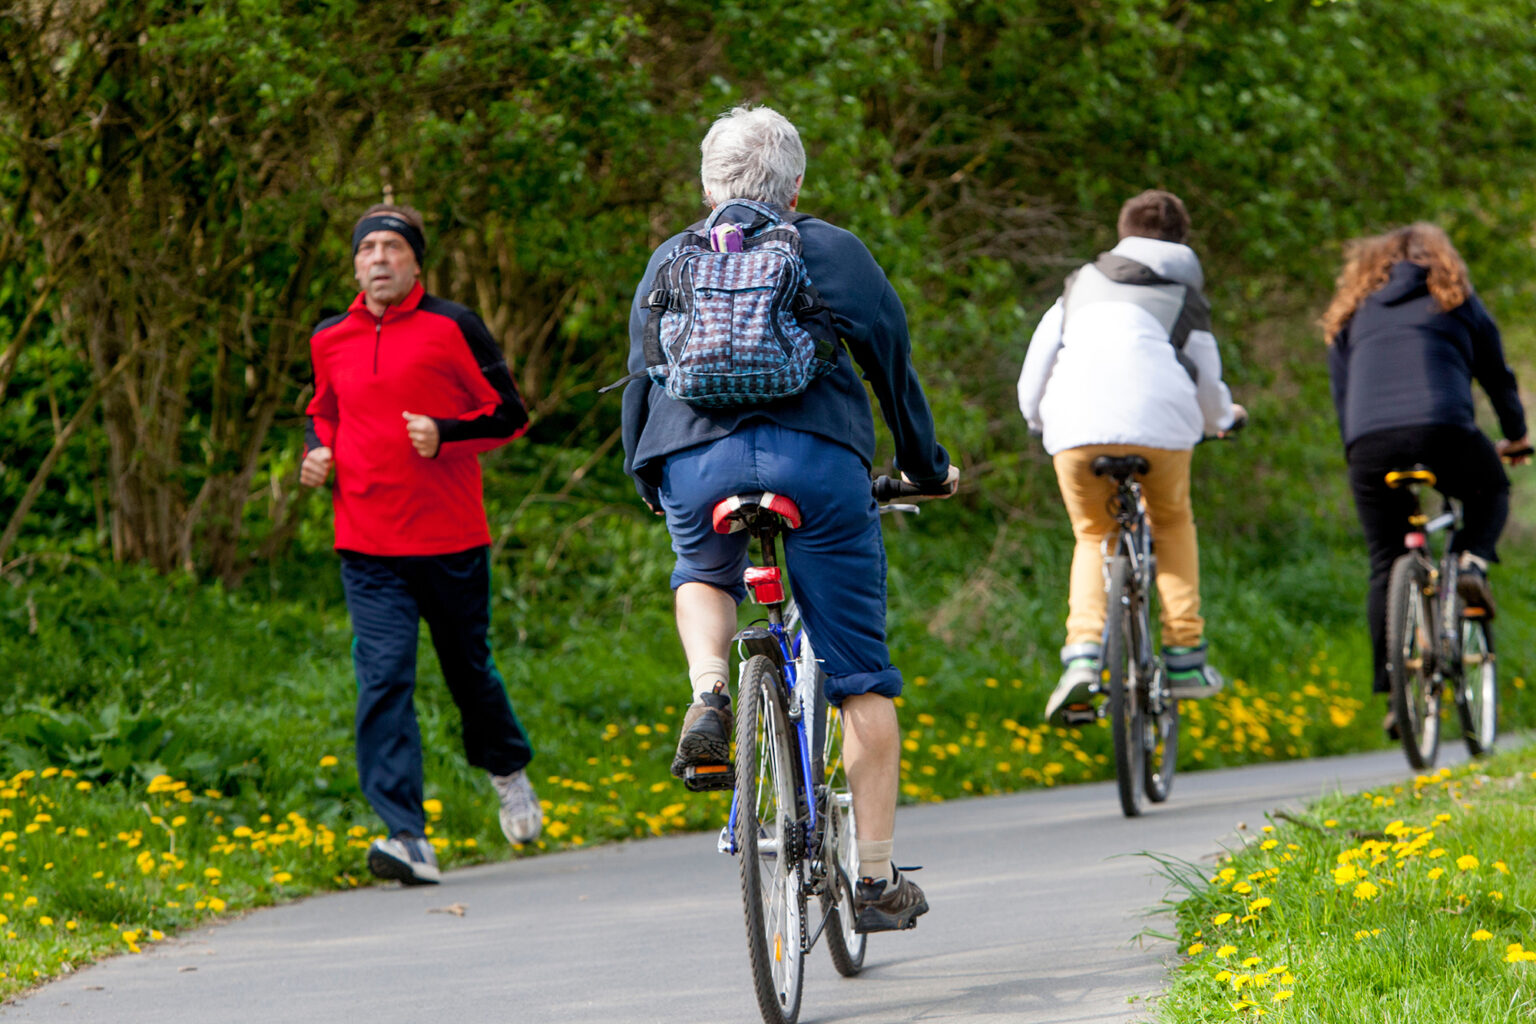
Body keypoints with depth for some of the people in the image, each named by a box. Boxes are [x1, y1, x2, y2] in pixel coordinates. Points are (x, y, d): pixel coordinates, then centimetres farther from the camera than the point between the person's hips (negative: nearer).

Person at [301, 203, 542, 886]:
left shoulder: (451, 328, -3)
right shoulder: (331, 341, 9)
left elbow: (509, 414, -1)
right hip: (367, 547, 2)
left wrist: (445, 435, -17)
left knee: (468, 669, 12)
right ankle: (408, 838, -17)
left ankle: (508, 767, 44)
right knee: (383, 680, -12)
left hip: (450, 540, -2)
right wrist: (317, 453, 6)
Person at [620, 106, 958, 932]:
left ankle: (708, 693, 4)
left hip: (694, 465, 2)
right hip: (817, 461, -2)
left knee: (704, 575, 36)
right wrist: (927, 468, 27)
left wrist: (646, 481, 35)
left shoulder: (669, 263, 19)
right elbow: (892, 365, 15)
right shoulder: (833, 252, 13)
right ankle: (875, 878, 6)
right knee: (861, 677, 6)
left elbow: (641, 379, 22)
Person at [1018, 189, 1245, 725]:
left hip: (1075, 427, 1)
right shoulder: (1184, 299, 23)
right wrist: (1225, 417, 44)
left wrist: (1038, 419, 41)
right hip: (1156, 421, -1)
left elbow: (1032, 375, 22)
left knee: (1093, 536, 20)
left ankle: (1082, 658, -4)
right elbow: (1207, 388, 21)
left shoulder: (1080, 285, 28)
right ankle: (1184, 656, 17)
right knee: (1173, 525, 25)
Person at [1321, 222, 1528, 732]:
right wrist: (1515, 436, 41)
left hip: (1370, 442, 2)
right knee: (1490, 491, 30)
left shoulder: (1350, 313, 28)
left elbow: (1341, 395, 25)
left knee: (1385, 566, 8)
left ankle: (1392, 689, 1)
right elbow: (1497, 374, 26)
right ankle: (1472, 562, 2)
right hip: (1442, 431, -2)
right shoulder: (1455, 300, 21)